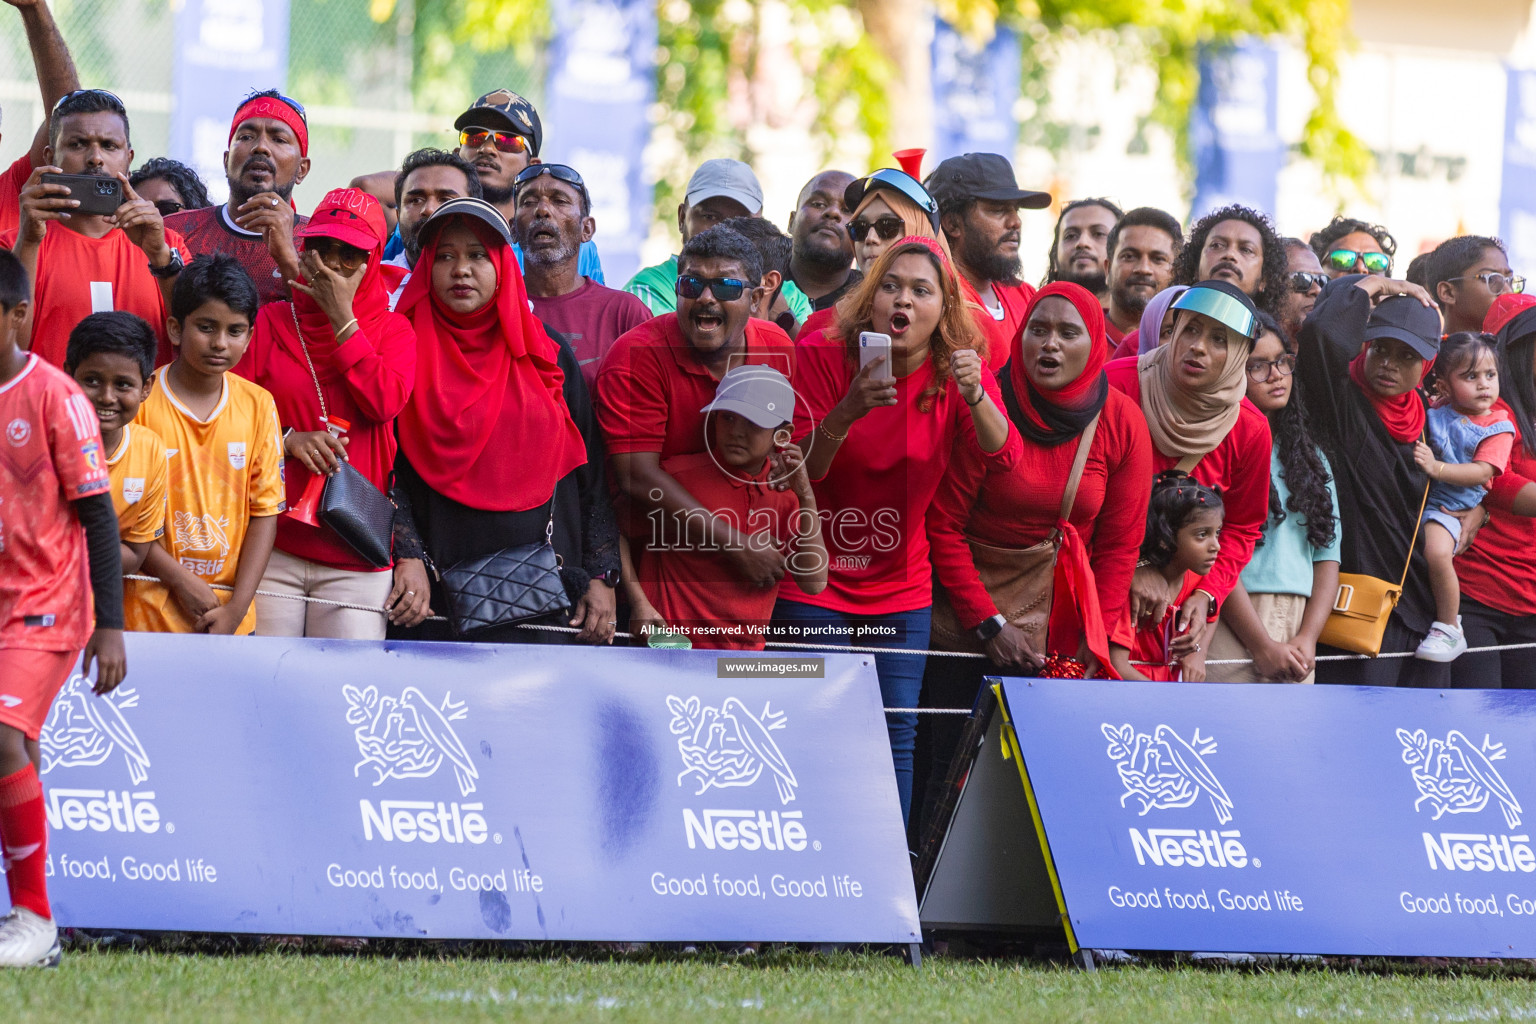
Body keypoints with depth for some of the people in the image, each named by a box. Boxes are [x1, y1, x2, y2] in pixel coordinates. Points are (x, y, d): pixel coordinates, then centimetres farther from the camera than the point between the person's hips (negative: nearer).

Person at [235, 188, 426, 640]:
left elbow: (385, 402, -6)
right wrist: (287, 440, -9)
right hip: (272, 548, 0)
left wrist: (341, 316, -5)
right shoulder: (269, 322, 12)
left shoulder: (392, 331, 13)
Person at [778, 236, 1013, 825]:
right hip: (816, 584, -3)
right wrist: (847, 411, -32)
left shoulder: (959, 371, -2)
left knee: (897, 733, 1)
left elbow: (1002, 456, -17)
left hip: (902, 588, 3)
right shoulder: (825, 356, -10)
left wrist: (974, 396, -36)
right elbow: (802, 468, -15)